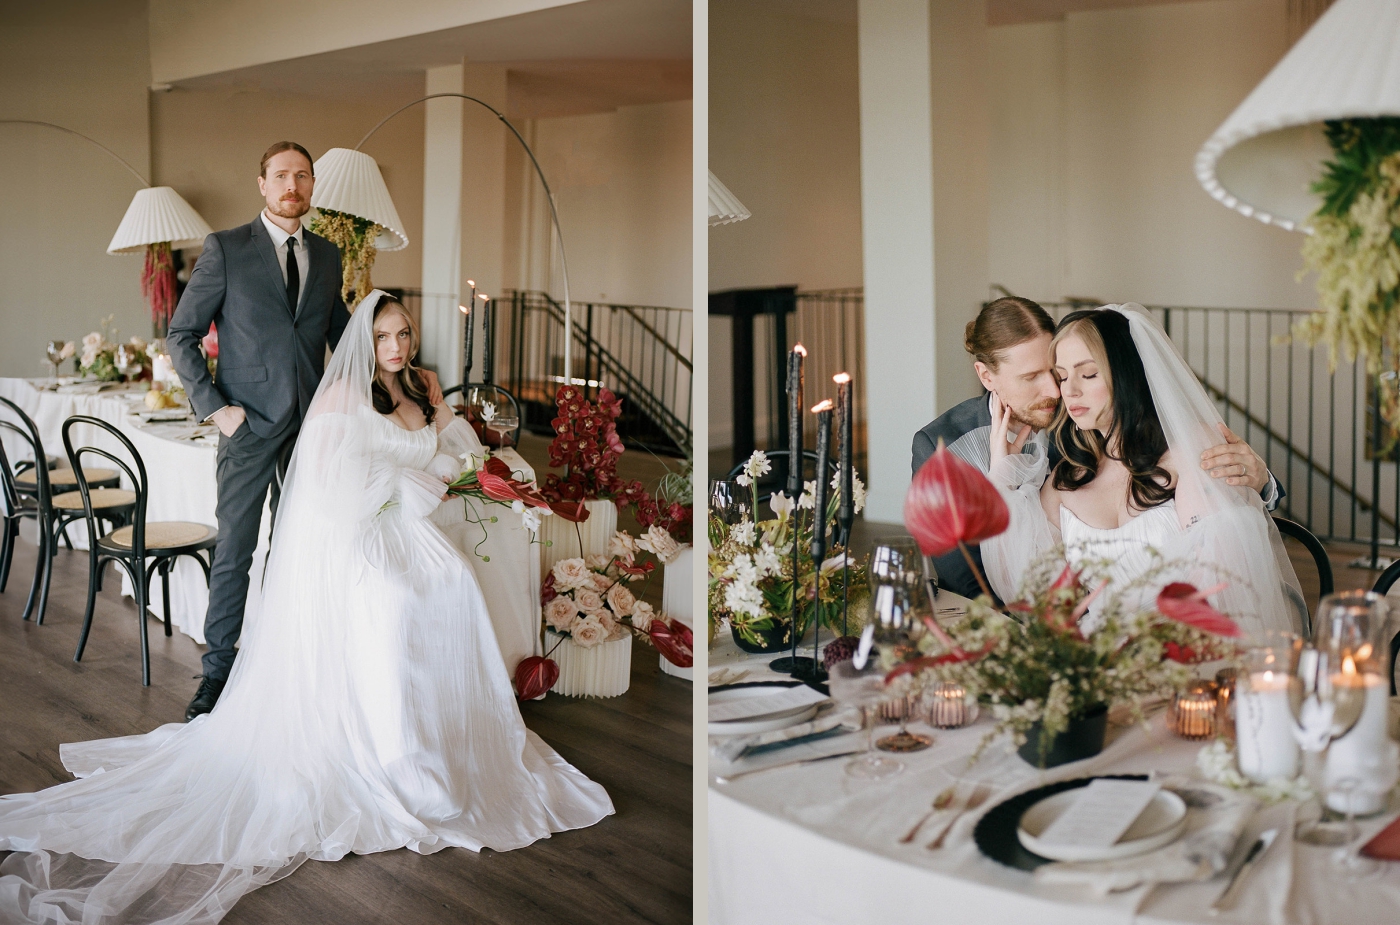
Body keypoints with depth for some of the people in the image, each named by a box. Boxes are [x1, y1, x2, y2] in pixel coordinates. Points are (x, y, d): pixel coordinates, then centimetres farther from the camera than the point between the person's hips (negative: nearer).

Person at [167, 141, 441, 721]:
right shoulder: (225, 249, -3)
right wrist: (213, 406, -10)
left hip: (310, 425, 4)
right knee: (234, 549, 0)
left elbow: (342, 333, 22)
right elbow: (181, 335, -2)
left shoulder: (327, 255, 11)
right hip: (250, 423, -4)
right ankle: (218, 670, 13)